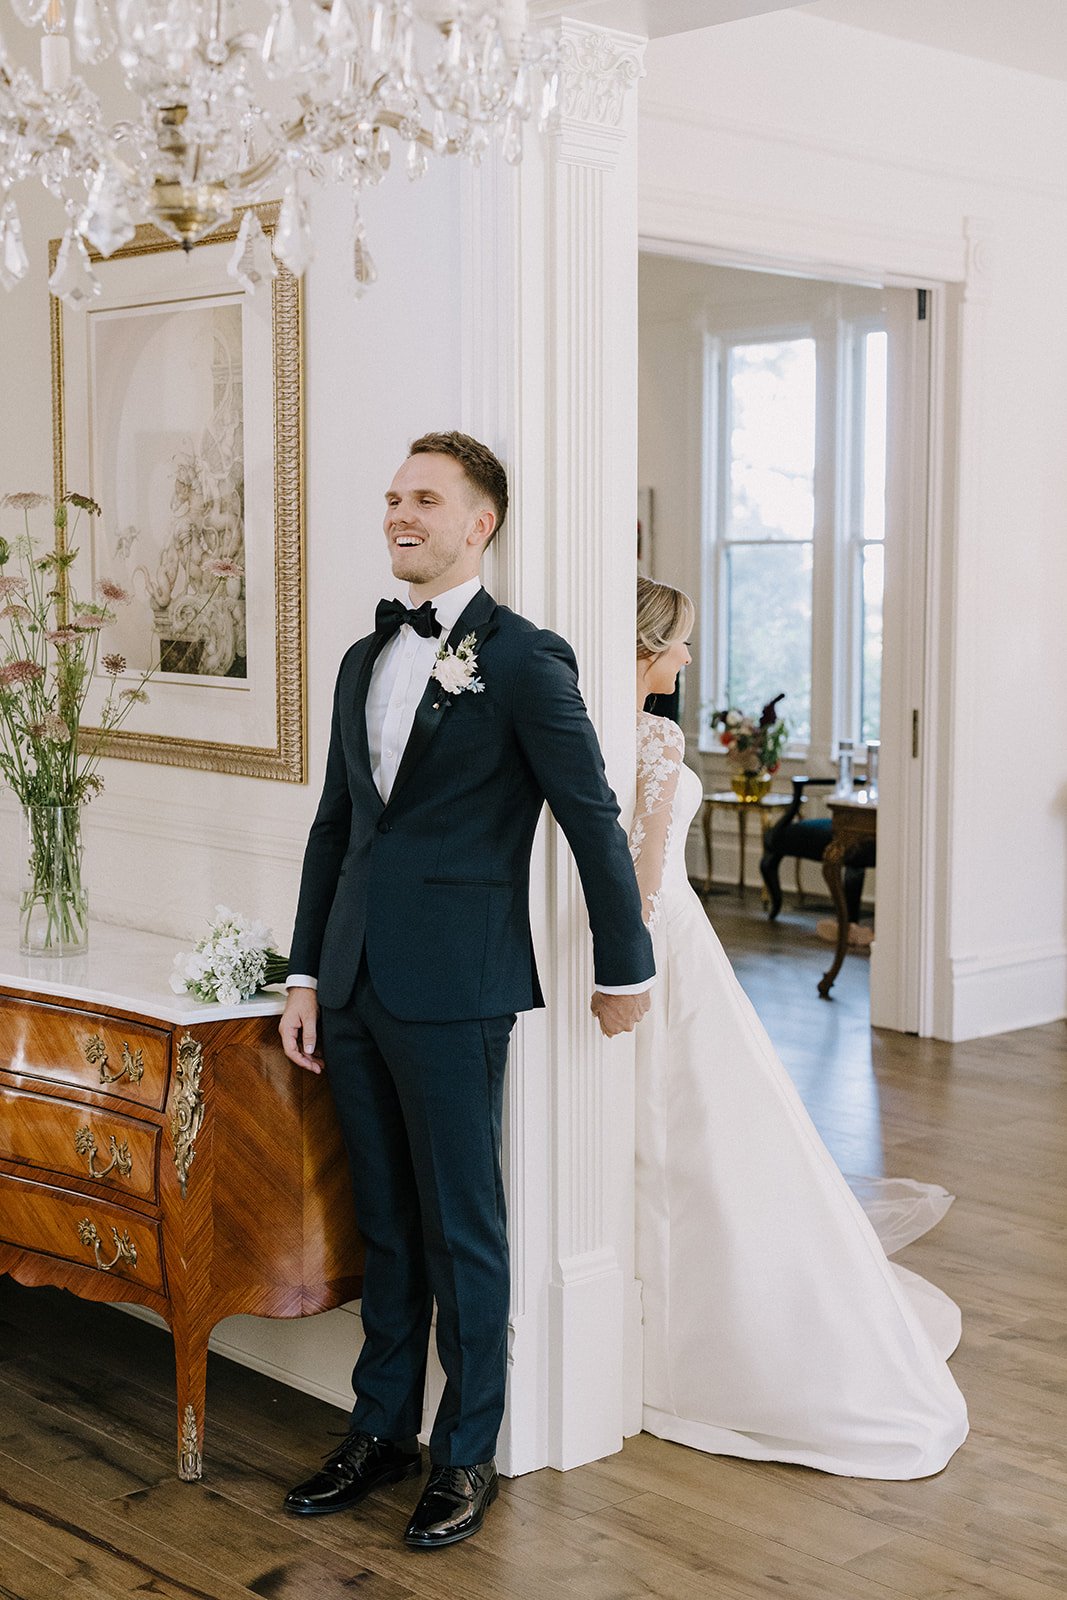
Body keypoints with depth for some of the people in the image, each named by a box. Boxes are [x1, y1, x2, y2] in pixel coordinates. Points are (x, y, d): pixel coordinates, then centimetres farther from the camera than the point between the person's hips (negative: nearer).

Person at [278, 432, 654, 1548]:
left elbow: (595, 822, -5)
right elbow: (334, 826, 15)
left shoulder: (524, 660, -8)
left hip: (454, 993, -6)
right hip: (357, 989, 6)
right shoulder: (365, 659, 13)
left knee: (463, 1232, 5)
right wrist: (307, 975, 12)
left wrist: (623, 970, 1)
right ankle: (381, 1430, 29)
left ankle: (467, 1455, 20)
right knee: (385, 1224, 16)